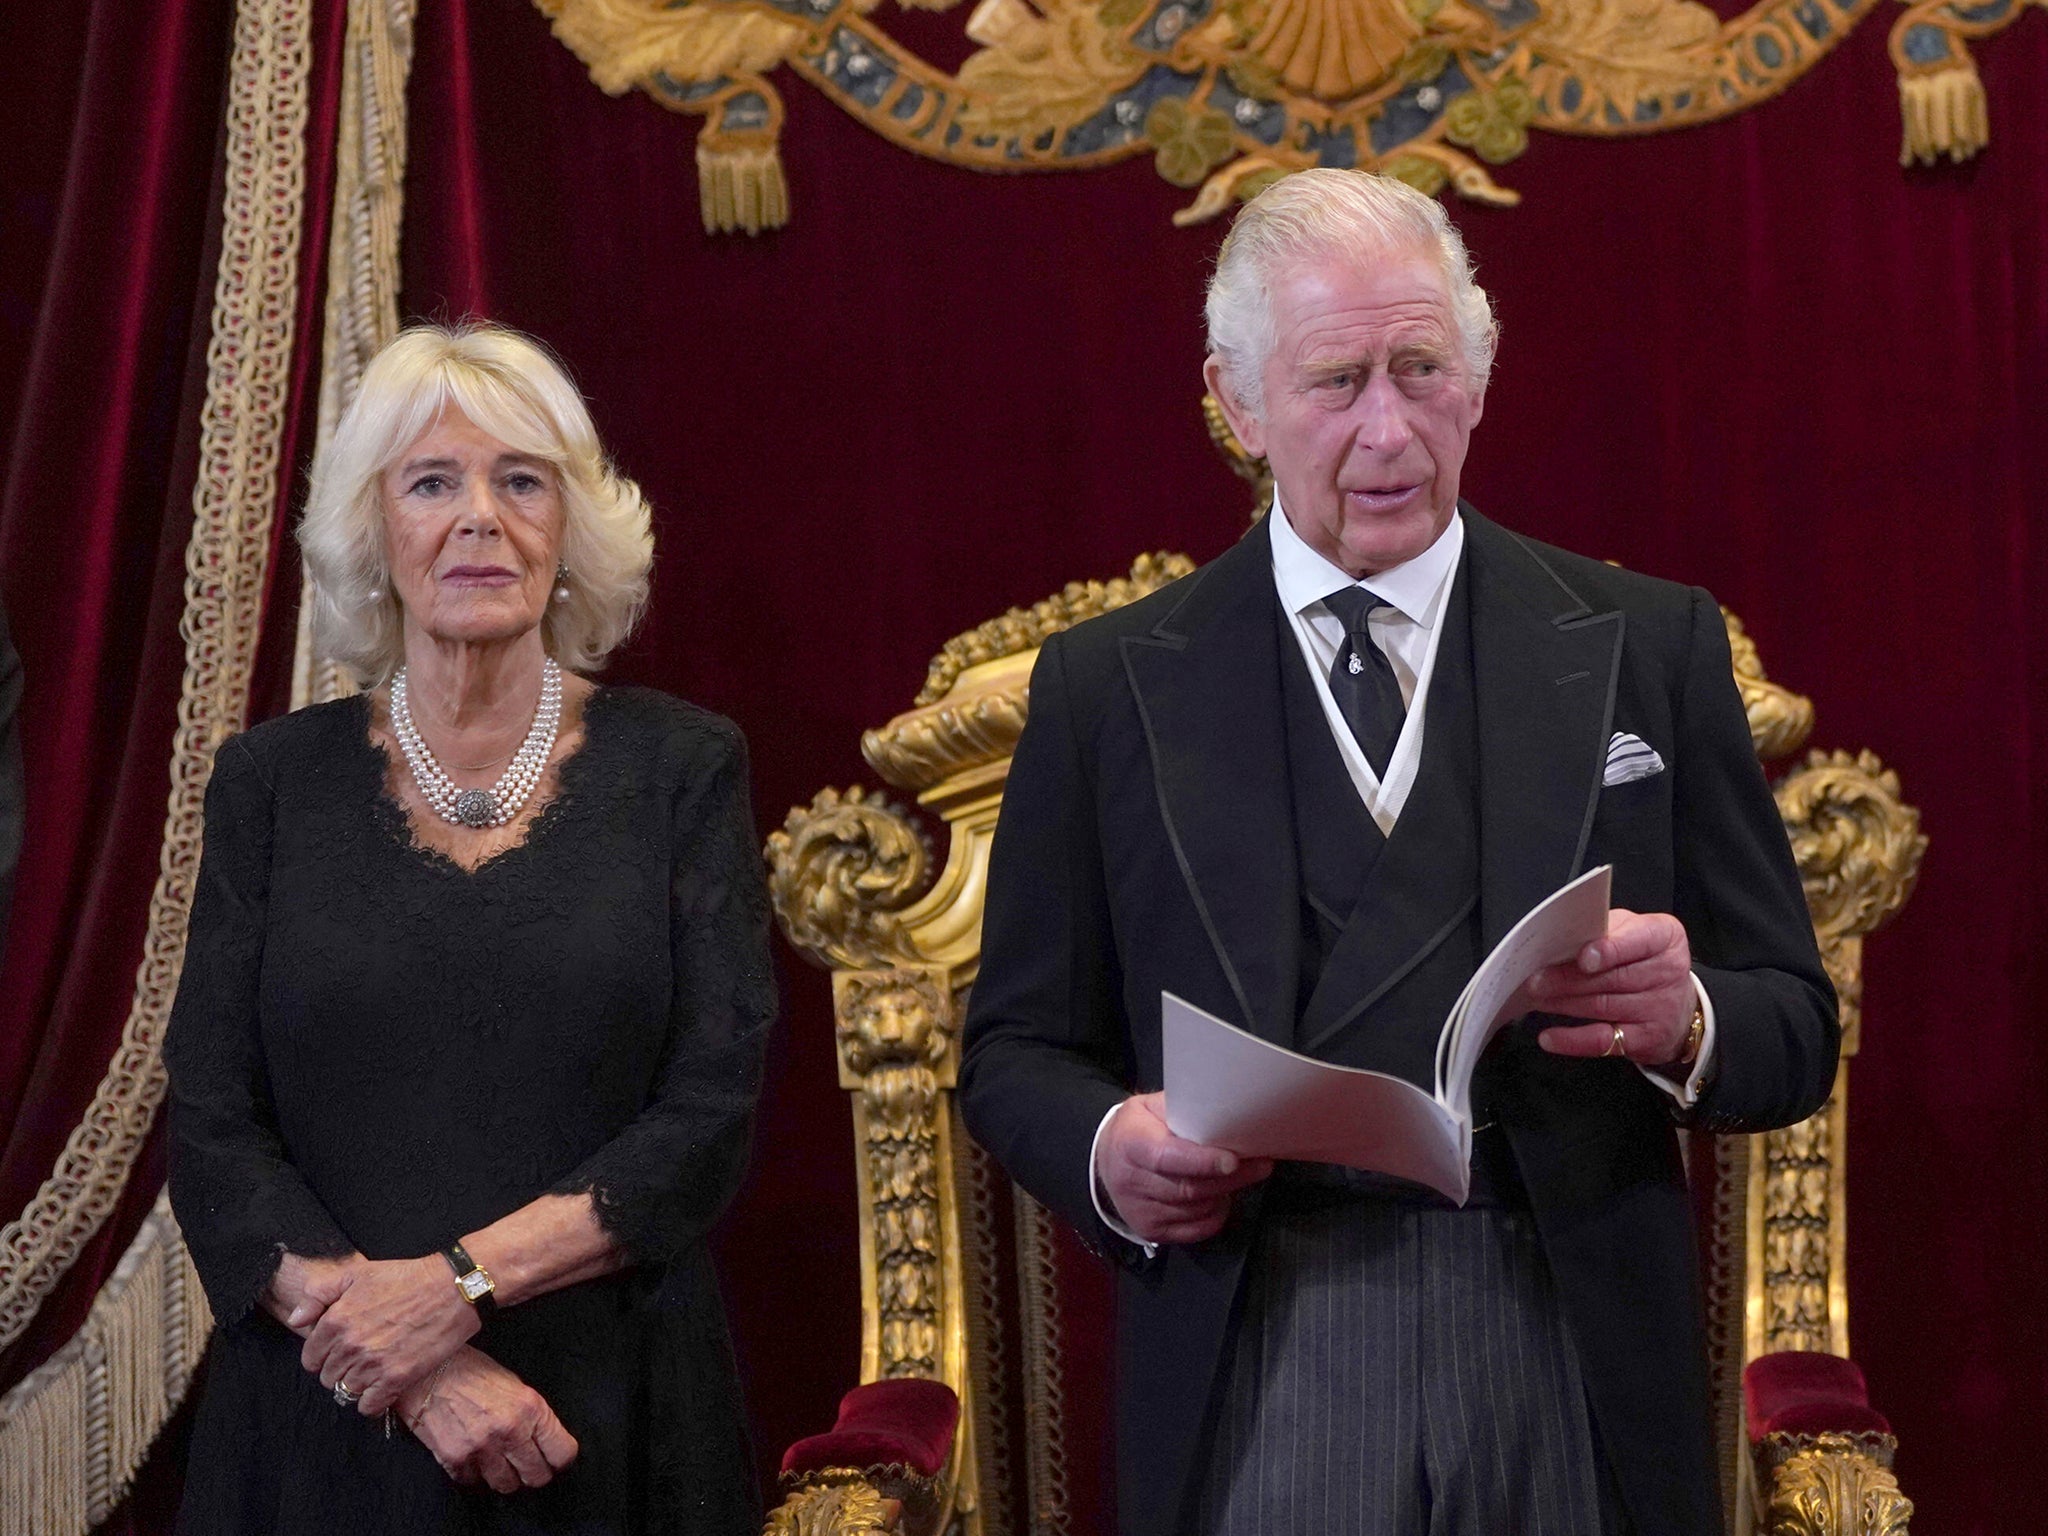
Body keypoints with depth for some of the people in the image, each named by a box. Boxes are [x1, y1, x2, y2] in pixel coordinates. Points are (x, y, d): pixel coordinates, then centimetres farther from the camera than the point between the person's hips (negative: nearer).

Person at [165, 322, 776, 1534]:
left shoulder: (682, 767, 0)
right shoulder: (274, 782, 3)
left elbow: (713, 1115, -6)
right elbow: (211, 1129, -2)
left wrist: (461, 1282, -17)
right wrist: (422, 1374, -14)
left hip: (616, 1418, 0)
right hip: (325, 1427, 1)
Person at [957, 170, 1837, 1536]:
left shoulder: (1650, 645, 4)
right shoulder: (1107, 686, 4)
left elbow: (1796, 1031, 5)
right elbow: (1018, 1050, 7)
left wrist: (1683, 1024, -17)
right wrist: (1107, 1152, -14)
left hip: (1576, 1379, 1)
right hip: (1258, 1387, -1)